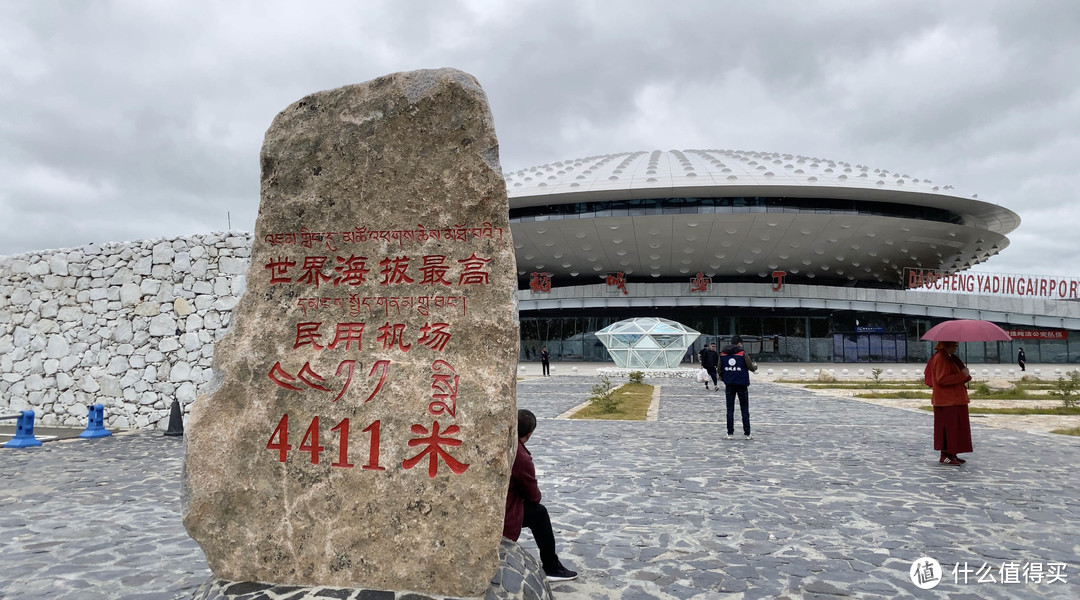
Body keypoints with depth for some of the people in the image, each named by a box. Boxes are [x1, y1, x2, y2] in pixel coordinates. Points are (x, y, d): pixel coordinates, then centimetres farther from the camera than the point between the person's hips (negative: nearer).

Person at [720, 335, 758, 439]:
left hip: (729, 385, 2)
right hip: (741, 385, -2)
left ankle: (730, 433, 6)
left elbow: (720, 370, 7)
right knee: (745, 410, 7)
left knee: (730, 410, 7)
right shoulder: (743, 354, -7)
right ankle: (747, 433, 10)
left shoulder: (722, 354, 3)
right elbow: (752, 368, -1)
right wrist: (755, 365, 22)